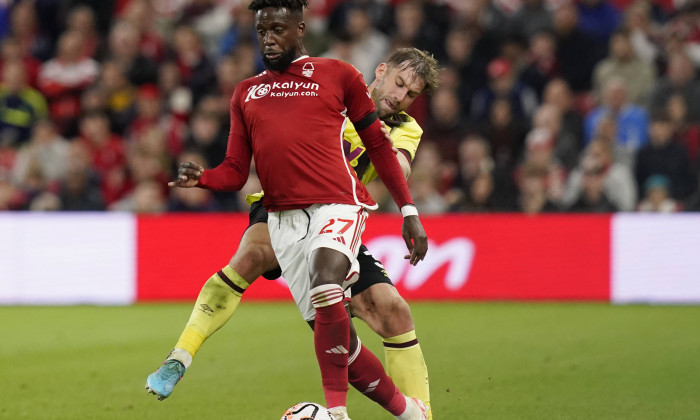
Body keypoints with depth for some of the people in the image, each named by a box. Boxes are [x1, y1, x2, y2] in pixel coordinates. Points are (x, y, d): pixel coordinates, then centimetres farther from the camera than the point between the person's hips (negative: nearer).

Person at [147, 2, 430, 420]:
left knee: (324, 284, -33)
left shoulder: (338, 75, 9)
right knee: (335, 338, 2)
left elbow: (378, 145, 13)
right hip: (283, 219, 4)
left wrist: (409, 211, 8)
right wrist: (201, 178, -7)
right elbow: (236, 171, 16)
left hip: (336, 205, -4)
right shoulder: (246, 93, 19)